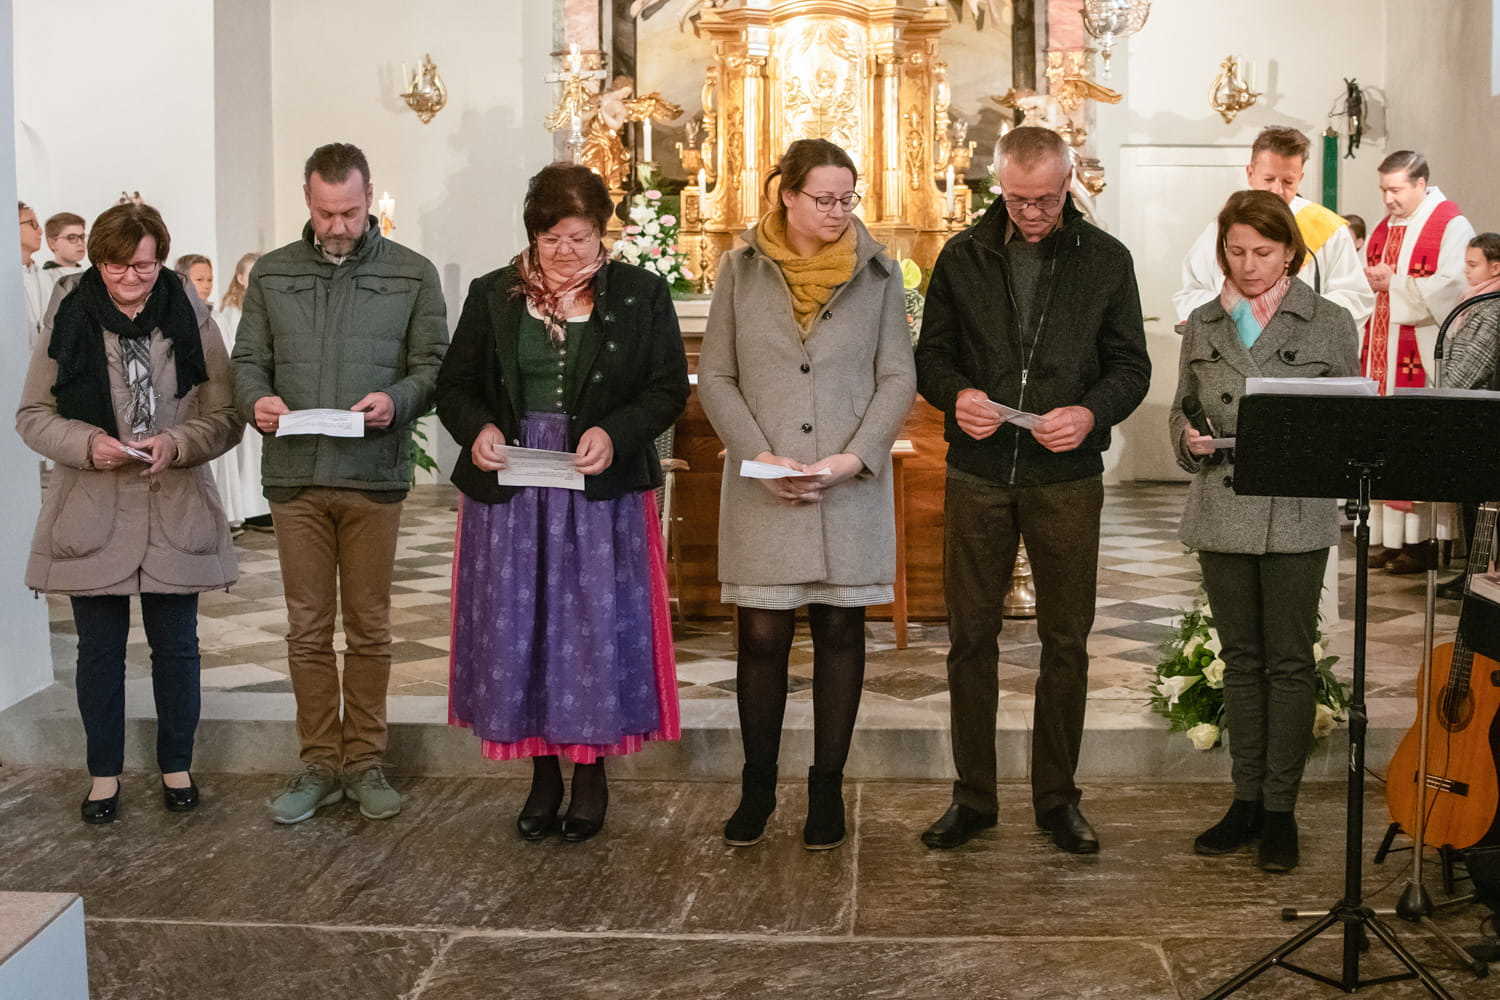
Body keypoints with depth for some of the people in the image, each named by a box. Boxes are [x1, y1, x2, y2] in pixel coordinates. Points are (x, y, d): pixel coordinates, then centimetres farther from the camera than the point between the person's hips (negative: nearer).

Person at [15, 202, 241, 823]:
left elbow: (225, 418, 1)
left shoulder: (191, 320, -1)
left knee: (176, 646, 9)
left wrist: (177, 443, -18)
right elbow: (32, 415, 2)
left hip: (175, 515, 0)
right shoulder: (68, 319, -2)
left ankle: (177, 767, 26)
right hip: (91, 516, 0)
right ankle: (104, 774, 24)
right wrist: (86, 444, -16)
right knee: (98, 649, 9)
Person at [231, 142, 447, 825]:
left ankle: (364, 761, 17)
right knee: (307, 628, 6)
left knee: (369, 626, 6)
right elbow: (247, 358, 11)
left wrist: (396, 400, -18)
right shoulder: (272, 274, 10)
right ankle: (319, 765, 16)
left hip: (374, 475, -1)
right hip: (295, 474, 2)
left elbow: (433, 362, 2)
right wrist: (257, 399, -11)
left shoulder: (412, 274, 5)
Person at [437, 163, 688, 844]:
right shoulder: (492, 296, 7)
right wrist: (477, 430, -12)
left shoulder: (641, 295, 3)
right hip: (509, 490, 2)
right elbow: (454, 385, 9)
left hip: (603, 490, -2)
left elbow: (669, 388, 0)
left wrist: (615, 432, -17)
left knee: (597, 628, 1)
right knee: (517, 628, 4)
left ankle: (591, 774, 17)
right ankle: (543, 774, 19)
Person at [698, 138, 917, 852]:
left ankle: (827, 789, 18)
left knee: (840, 632, 6)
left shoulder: (877, 272, 5)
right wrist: (759, 454, -10)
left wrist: (856, 457, -11)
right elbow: (715, 374, 4)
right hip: (763, 489, 0)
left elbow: (898, 377, 3)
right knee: (762, 634, 0)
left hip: (851, 484, 1)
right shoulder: (742, 269, 4)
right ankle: (757, 788, 16)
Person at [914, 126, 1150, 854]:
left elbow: (1131, 364, 3)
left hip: (1067, 479, -1)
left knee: (1065, 642, 7)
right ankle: (972, 795, 18)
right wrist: (955, 394, -14)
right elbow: (931, 353, 8)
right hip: (977, 474, 1)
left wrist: (1091, 413, -17)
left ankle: (1057, 796, 20)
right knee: (970, 637, 6)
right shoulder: (963, 256, 5)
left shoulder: (1105, 260, 3)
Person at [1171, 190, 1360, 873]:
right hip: (1221, 512, 3)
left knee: (1289, 660, 2)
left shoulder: (1330, 323, 1)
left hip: (1296, 515, -3)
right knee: (1241, 658, 11)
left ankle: (1281, 809, 12)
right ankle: (1247, 800, 20)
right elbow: (1182, 409, 16)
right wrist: (1190, 439, -6)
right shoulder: (1204, 324, 10)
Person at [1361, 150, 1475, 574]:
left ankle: (1423, 540, -1)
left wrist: (1394, 284, -14)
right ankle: (1389, 537, 9)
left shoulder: (1451, 225, -7)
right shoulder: (1384, 227, 16)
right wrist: (1372, 281, 0)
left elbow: (1452, 286, -16)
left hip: (1423, 355, -7)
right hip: (1383, 352, 7)